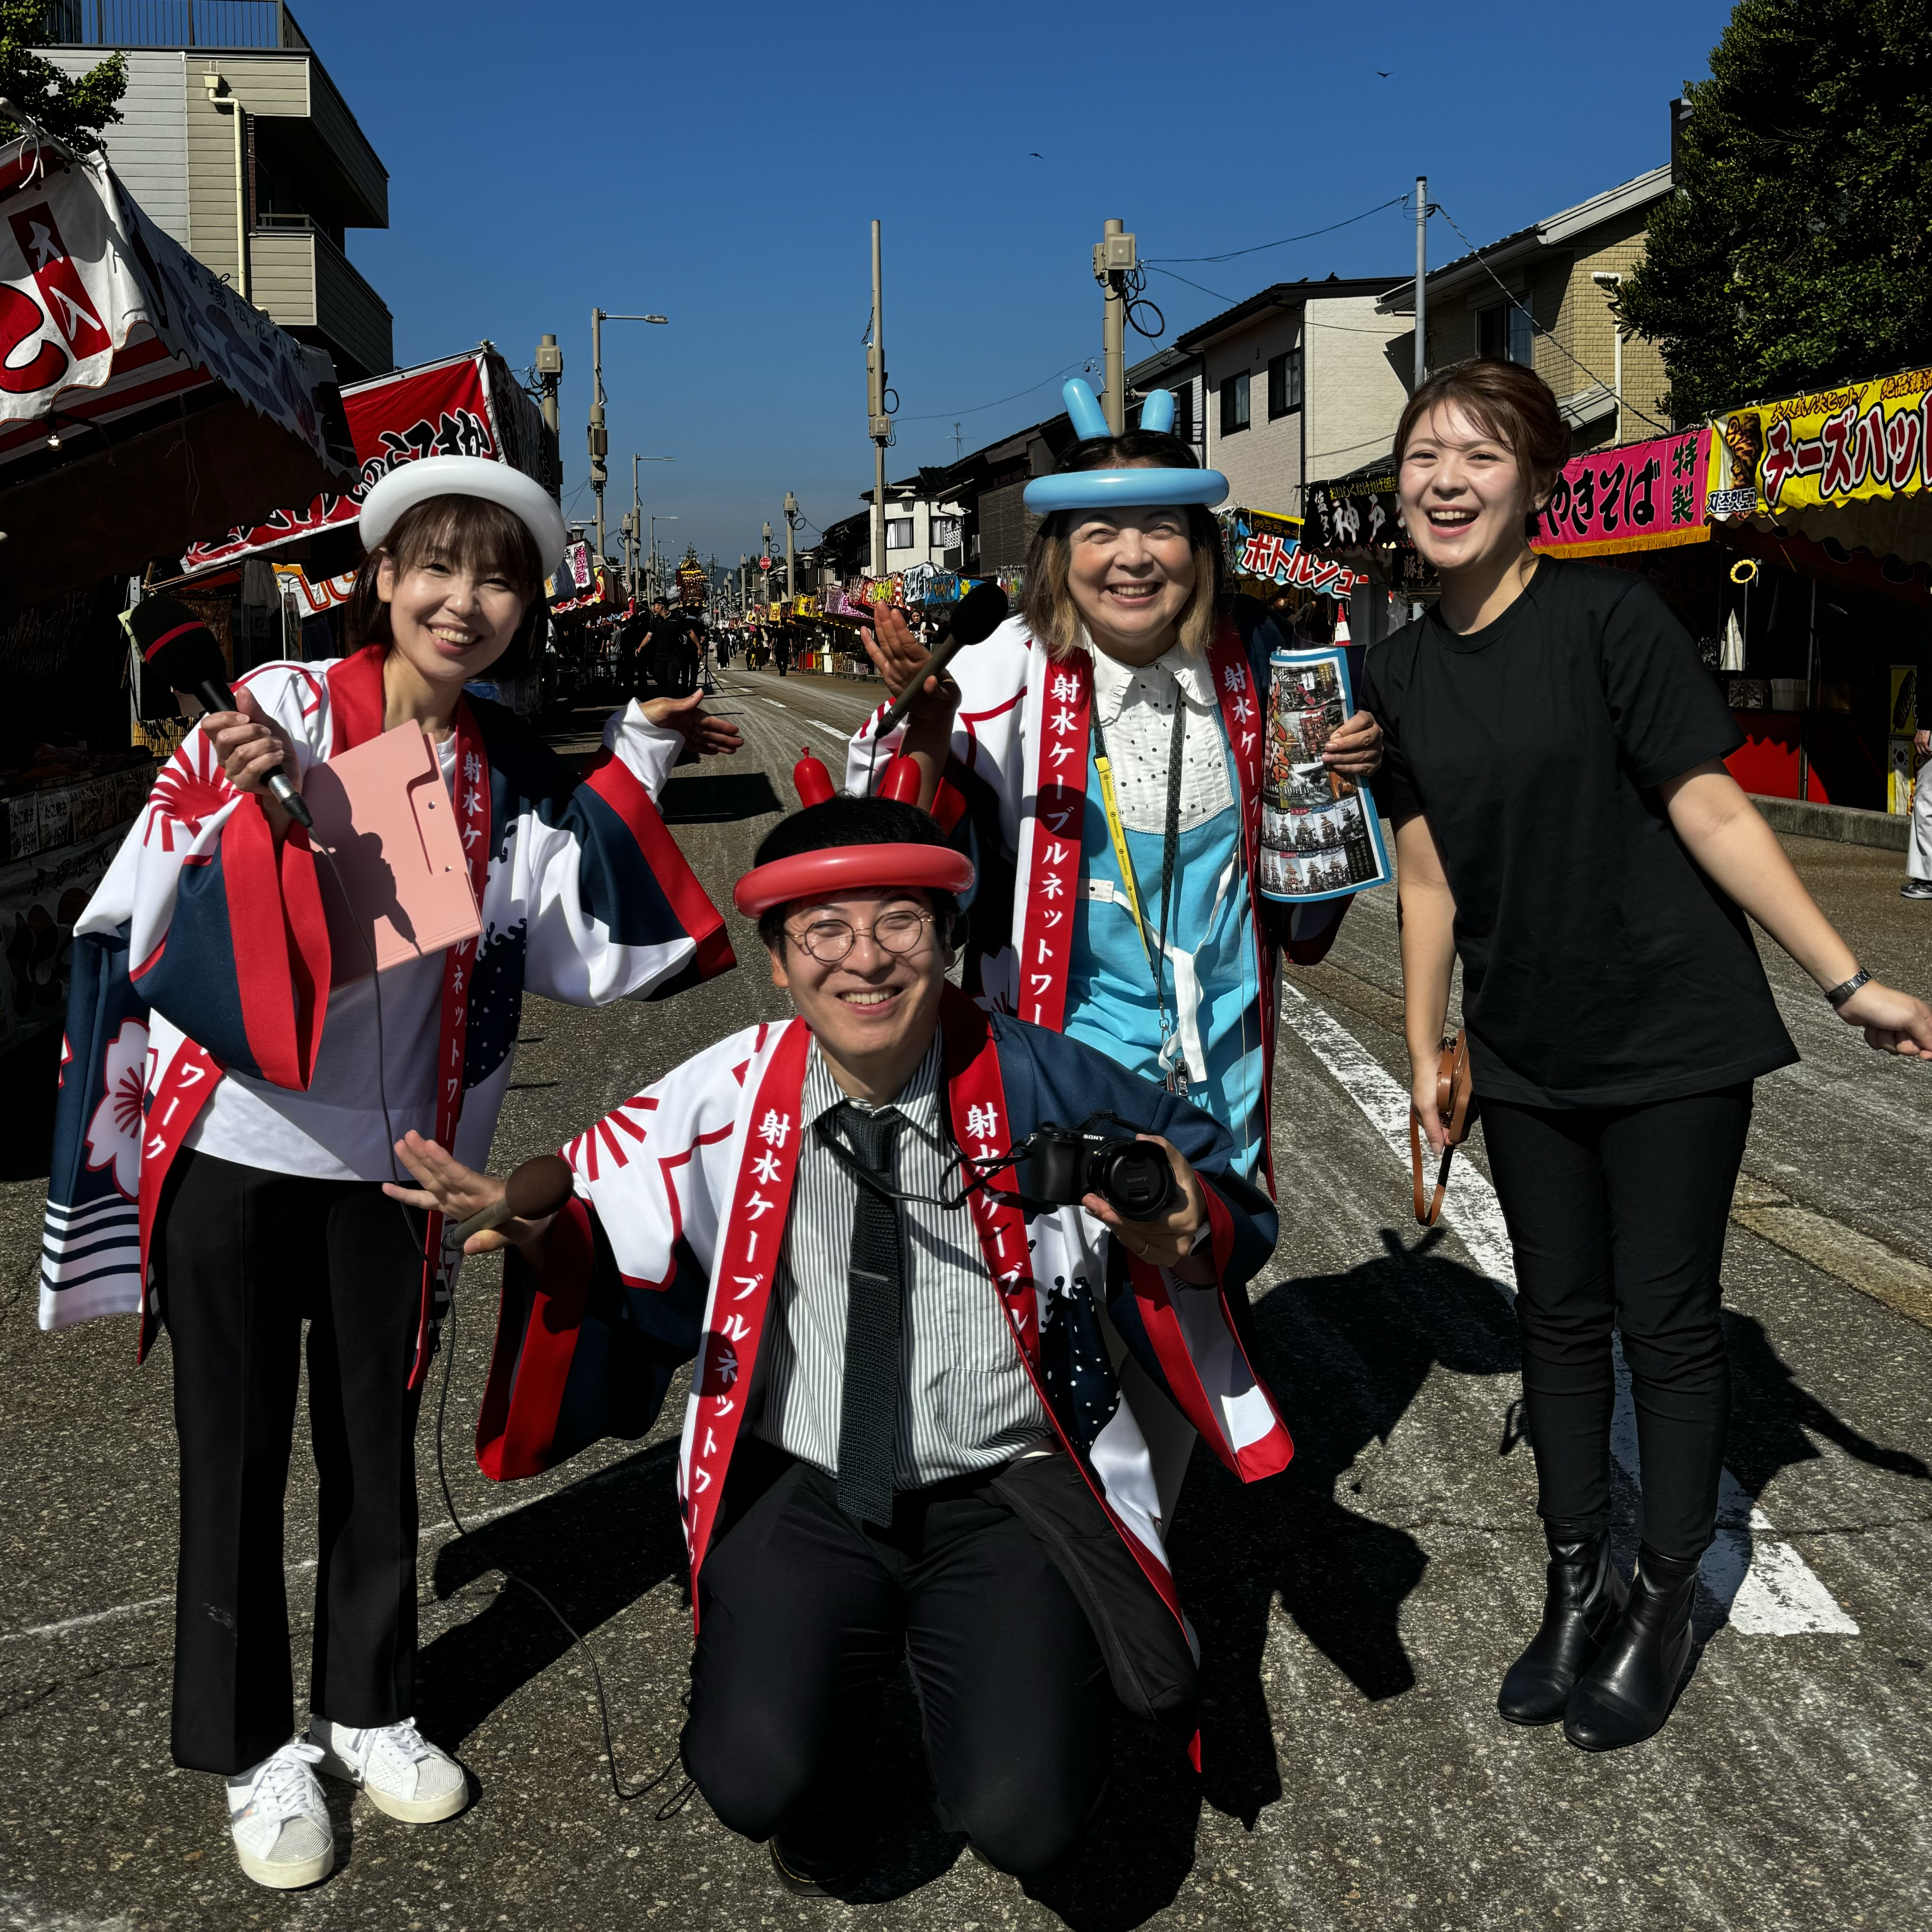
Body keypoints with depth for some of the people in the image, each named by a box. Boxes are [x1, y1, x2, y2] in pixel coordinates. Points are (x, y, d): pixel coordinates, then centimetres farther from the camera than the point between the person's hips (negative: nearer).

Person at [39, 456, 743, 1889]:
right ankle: (252, 1746, 28)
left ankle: (369, 1708, 37)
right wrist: (265, 795, -28)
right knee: (237, 1454, 9)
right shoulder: (278, 708, -11)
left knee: (377, 1443, 17)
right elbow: (166, 919, -12)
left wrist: (639, 761, -4)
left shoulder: (506, 773, 2)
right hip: (229, 1146, -4)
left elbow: (588, 950, -4)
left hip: (390, 1161, 4)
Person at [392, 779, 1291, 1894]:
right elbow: (620, 1260, 5)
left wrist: (1186, 1234, -22)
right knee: (755, 1781, -20)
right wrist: (538, 1225, -17)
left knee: (1025, 1821, -17)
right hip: (804, 1493, 1)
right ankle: (838, 1726, 18)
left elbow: (1229, 1205, 1)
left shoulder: (1038, 1088, -8)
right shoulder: (723, 1103, -4)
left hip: (1007, 1496, -1)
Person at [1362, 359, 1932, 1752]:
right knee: (1561, 1320, 14)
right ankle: (1579, 1586, 30)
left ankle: (1664, 1606, 22)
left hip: (1671, 1034, -5)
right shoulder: (1404, 671, 3)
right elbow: (1428, 870, 8)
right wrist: (1425, 1051, 10)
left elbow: (1713, 812, -13)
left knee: (1668, 1320, 4)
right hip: (1527, 1053, 5)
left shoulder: (1610, 618, -13)